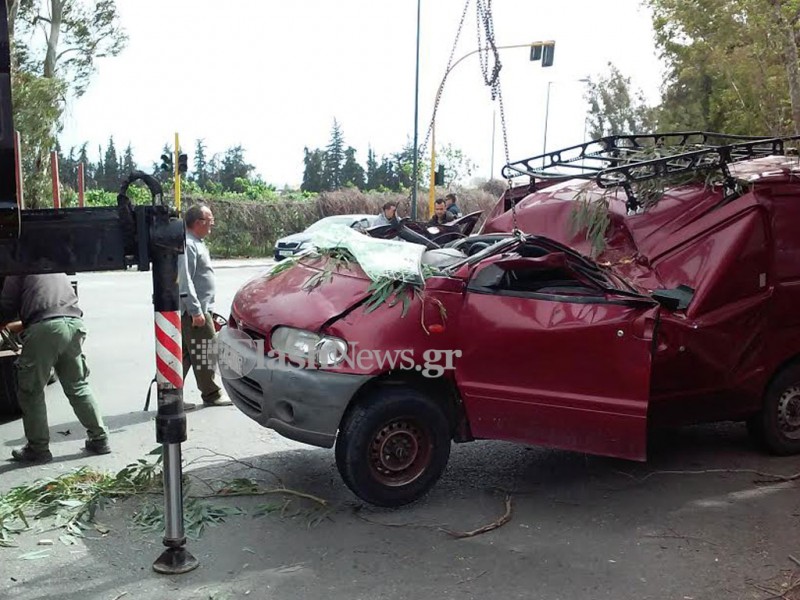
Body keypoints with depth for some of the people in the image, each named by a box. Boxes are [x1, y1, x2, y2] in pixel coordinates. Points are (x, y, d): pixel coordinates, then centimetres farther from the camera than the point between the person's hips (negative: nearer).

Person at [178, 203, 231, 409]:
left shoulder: (196, 243, 17)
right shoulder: (187, 245, -16)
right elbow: (184, 281, -22)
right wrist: (196, 311, -23)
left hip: (198, 309, 10)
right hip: (193, 310, -10)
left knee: (184, 354, 12)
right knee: (204, 353, 0)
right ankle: (212, 394, 11)